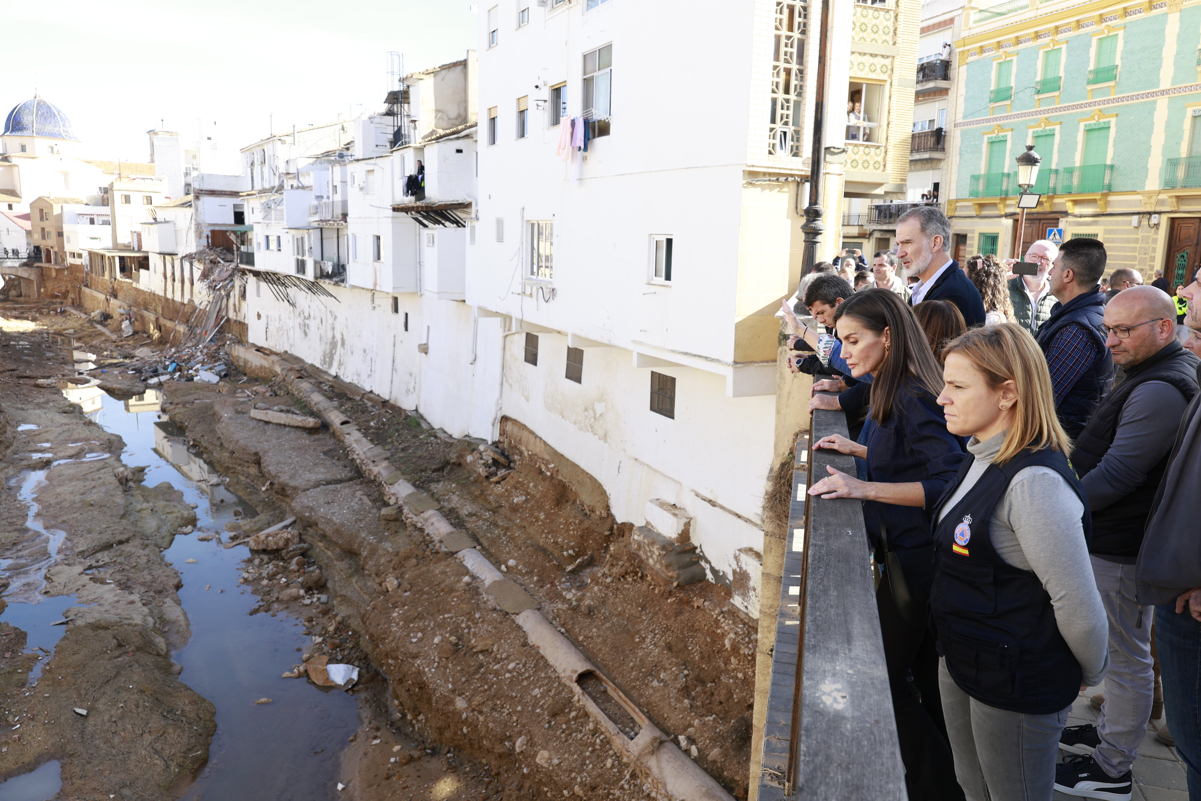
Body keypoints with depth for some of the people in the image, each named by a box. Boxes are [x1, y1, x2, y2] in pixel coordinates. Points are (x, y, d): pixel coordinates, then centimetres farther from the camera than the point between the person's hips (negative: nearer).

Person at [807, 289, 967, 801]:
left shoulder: (913, 399, -22)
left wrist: (866, 488, -32)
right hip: (908, 553, 10)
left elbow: (948, 482, -29)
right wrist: (858, 450, 7)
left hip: (914, 561, -10)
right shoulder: (894, 391, 7)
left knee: (880, 677, 4)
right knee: (927, 678, 22)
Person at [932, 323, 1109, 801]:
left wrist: (1090, 674, -9)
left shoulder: (1034, 482, -29)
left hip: (1017, 690, -9)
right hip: (962, 664, 9)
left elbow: (1078, 605, -24)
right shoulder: (982, 458, 2)